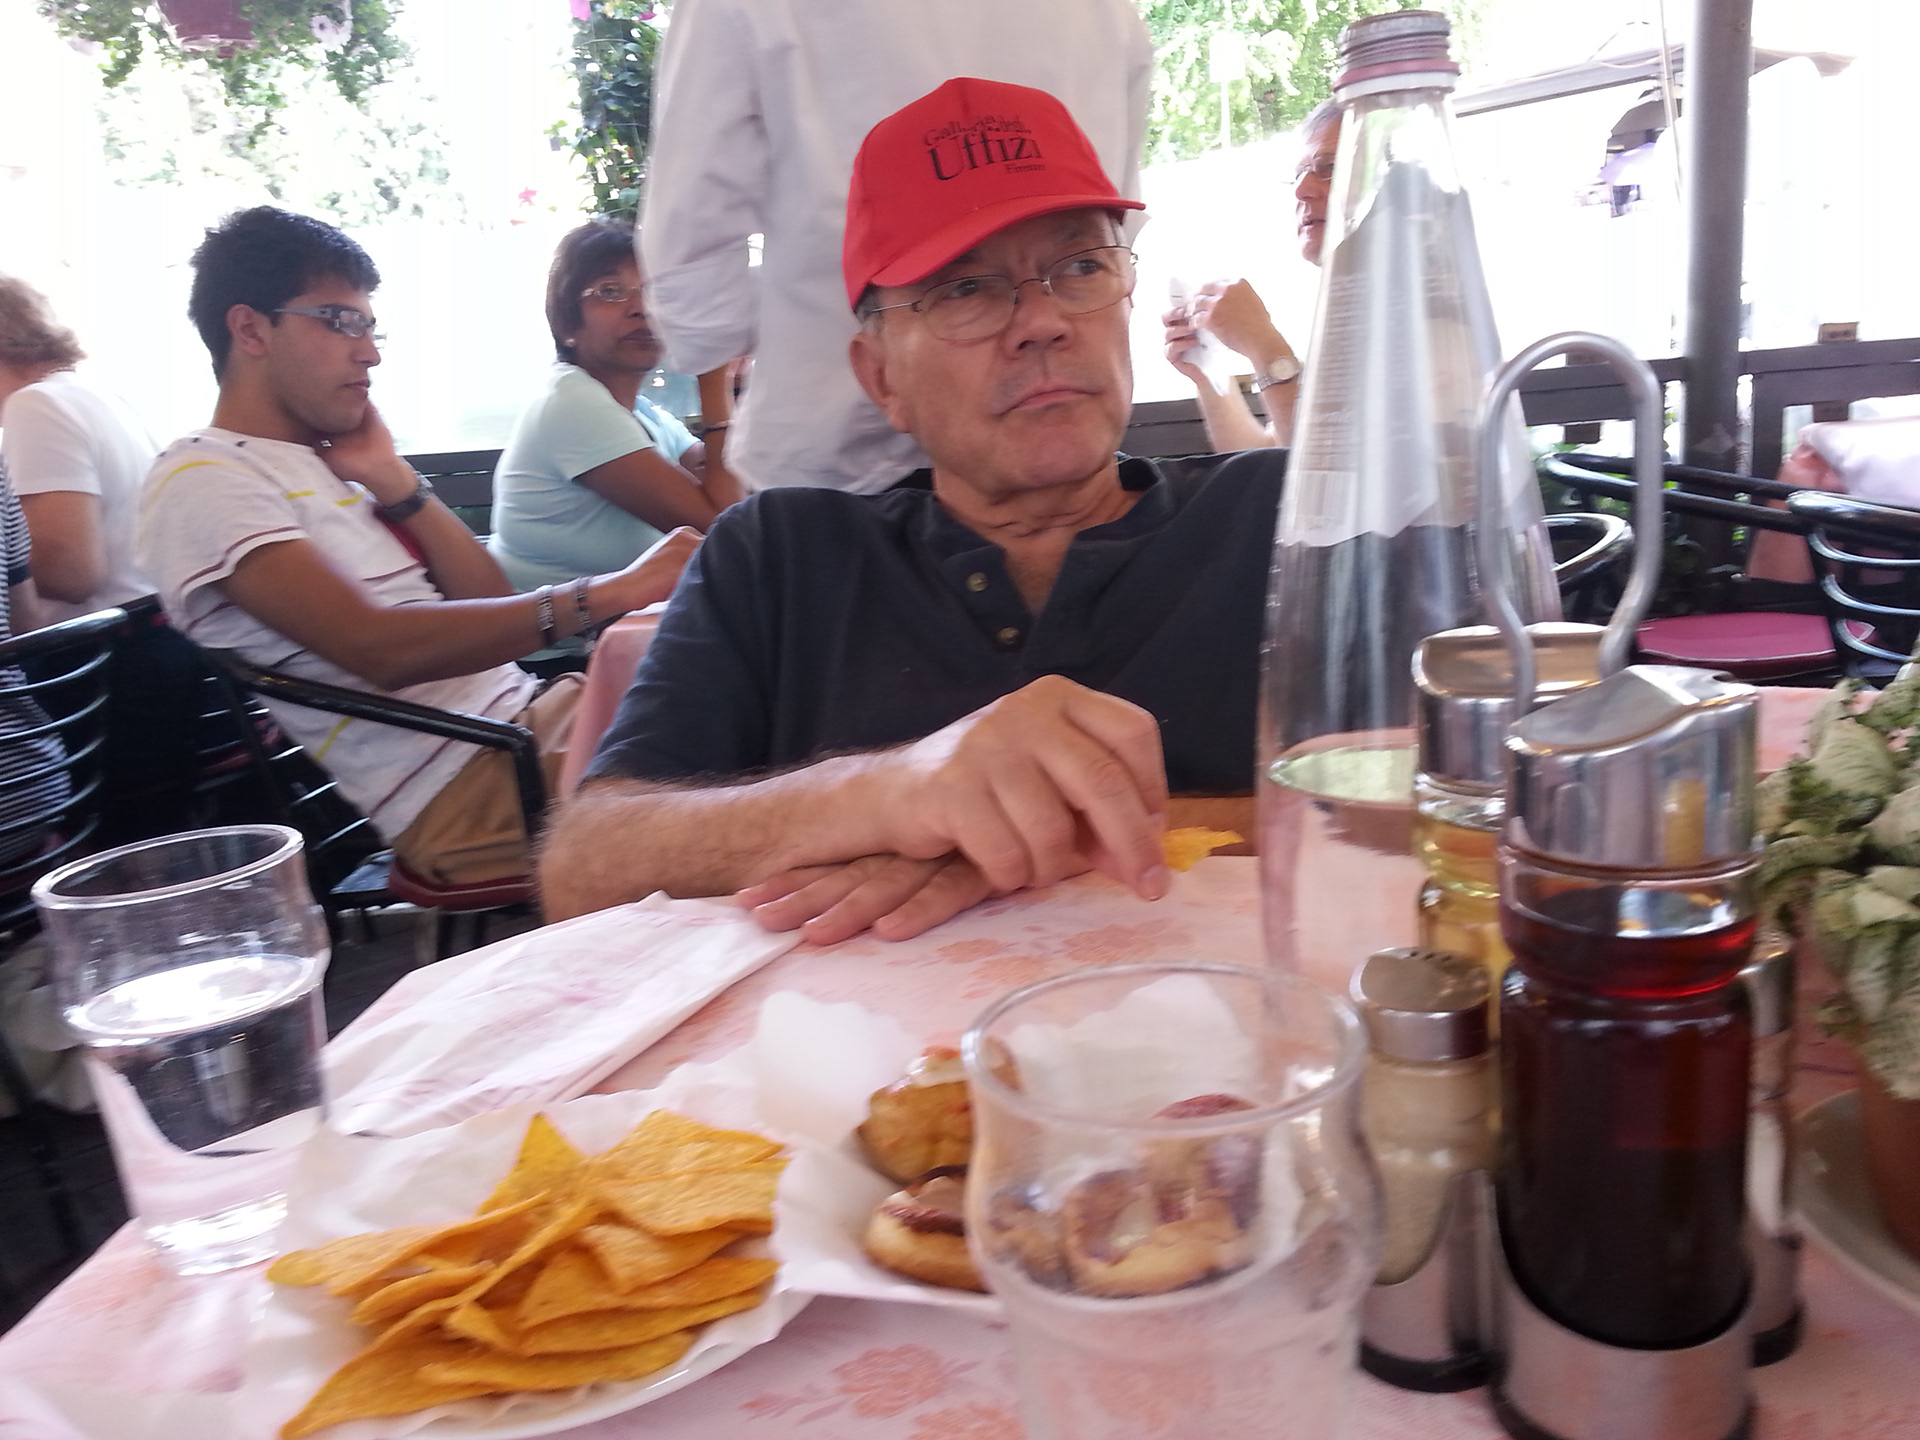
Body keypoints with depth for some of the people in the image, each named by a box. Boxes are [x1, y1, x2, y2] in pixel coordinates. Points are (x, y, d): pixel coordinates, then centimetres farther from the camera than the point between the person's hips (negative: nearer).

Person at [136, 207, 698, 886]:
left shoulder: (323, 464, 19)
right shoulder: (202, 480, -5)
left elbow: (490, 604, 14)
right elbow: (380, 648, -20)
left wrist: (392, 479, 4)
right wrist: (607, 593, -23)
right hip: (461, 788, -8)